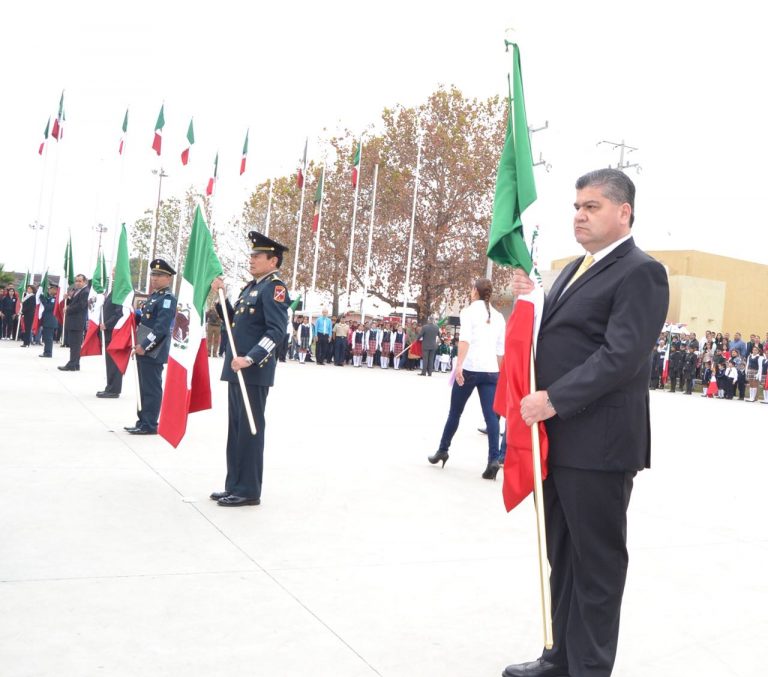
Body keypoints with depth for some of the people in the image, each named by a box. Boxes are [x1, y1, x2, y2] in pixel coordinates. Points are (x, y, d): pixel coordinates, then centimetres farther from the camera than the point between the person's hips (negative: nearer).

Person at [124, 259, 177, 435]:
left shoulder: (168, 299, -12)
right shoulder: (154, 295, 17)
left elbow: (161, 327, -20)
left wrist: (144, 346, -20)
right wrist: (139, 344, 10)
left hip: (153, 351, -9)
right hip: (144, 349, 9)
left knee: (151, 389, -4)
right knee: (144, 387, 14)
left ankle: (149, 425, 2)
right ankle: (143, 421, 22)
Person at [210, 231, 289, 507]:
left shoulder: (274, 287, -12)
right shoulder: (251, 286, 17)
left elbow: (276, 331, -21)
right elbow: (235, 321, 21)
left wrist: (250, 359, -28)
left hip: (254, 372, -9)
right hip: (238, 370, 10)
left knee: (250, 431, -2)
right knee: (236, 429, 14)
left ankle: (248, 491, 7)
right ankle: (234, 485, 24)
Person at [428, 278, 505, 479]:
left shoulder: (469, 311, 1)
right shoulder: (498, 316, 14)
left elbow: (465, 339, -16)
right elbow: (500, 350, 13)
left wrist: (459, 365, -25)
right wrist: (498, 372, 21)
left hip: (469, 368, -3)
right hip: (490, 370, 3)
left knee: (455, 411, 12)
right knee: (491, 415, -3)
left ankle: (442, 450, 25)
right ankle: (493, 459, -15)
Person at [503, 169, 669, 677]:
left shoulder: (641, 272, -10)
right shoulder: (576, 268, 18)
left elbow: (622, 355, -20)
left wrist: (554, 400, -21)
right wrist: (530, 300, 3)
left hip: (598, 443, -9)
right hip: (558, 438, 9)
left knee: (596, 563, 4)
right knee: (562, 556, 17)